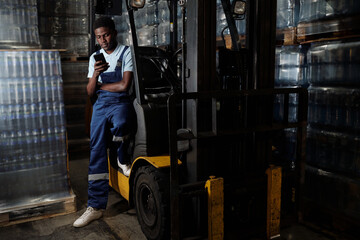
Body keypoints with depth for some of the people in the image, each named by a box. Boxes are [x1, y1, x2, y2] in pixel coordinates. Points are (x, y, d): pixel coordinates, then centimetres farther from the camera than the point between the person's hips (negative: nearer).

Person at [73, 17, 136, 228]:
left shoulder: (126, 52, 3)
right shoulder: (95, 57, 18)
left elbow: (124, 85, -8)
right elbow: (90, 92, 11)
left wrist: (100, 85, 3)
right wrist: (95, 74, -8)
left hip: (120, 102, -4)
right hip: (101, 105, 4)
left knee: (120, 124, -39)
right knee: (96, 152, -8)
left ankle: (123, 159, -5)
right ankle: (96, 206, -3)